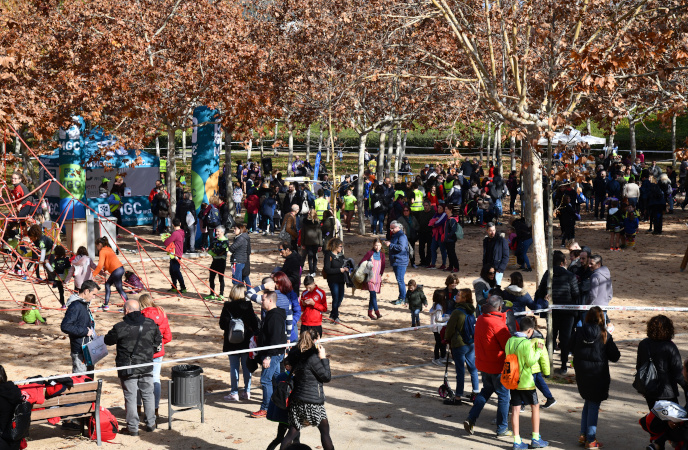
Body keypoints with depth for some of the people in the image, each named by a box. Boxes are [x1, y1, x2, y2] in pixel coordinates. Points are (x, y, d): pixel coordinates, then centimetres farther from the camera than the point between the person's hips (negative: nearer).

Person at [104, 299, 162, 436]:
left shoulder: (120, 328, -14)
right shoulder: (151, 324, -2)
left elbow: (108, 340, 0)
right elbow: (158, 341, 9)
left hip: (127, 369, -3)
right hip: (147, 367, 3)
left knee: (130, 397, 5)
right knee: (148, 395, 16)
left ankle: (133, 428, 10)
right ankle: (150, 423, 22)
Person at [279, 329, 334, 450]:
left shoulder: (295, 354, 1)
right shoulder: (313, 358, -18)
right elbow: (327, 377, -11)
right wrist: (323, 358, -7)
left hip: (296, 401, 6)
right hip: (313, 402, -6)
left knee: (293, 431, 10)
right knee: (324, 430, 7)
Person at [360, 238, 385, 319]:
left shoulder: (382, 254, 8)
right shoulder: (370, 253, -5)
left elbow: (383, 266, 16)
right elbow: (361, 263, -6)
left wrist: (380, 275, 9)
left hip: (378, 278, 5)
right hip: (370, 278, -4)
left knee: (373, 295, 9)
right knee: (373, 294, -14)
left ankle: (370, 312, 16)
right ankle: (377, 311, -18)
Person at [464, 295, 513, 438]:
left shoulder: (480, 319, -1)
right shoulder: (497, 323, -24)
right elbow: (508, 345, -20)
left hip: (483, 364, 8)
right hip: (498, 366, -8)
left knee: (486, 390, 24)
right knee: (503, 395, 7)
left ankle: (471, 419, 14)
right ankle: (502, 429, 14)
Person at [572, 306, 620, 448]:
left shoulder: (579, 332, -3)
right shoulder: (604, 335, -11)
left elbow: (574, 351, 5)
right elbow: (614, 356, -7)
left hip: (581, 374, 4)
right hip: (598, 375, -4)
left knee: (588, 402, 20)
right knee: (594, 405, 4)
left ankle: (583, 435, 22)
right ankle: (590, 440, 8)